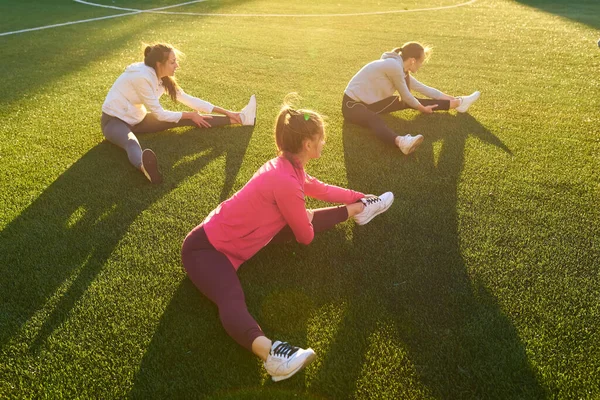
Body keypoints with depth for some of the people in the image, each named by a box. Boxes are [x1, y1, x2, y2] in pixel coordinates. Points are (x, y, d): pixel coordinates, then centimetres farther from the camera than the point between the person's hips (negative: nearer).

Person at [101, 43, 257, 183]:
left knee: (185, 119, -2)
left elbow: (187, 99, 3)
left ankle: (239, 118, -3)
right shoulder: (142, 77, -29)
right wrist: (190, 115, -11)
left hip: (136, 119, 7)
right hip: (114, 120, -7)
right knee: (132, 143, -44)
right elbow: (159, 114, -22)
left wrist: (225, 112, 2)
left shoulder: (163, 77, -3)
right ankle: (145, 168, -78)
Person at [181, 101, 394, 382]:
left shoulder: (286, 167, 0)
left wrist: (359, 197, 30)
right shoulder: (286, 182, -29)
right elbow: (306, 237, -13)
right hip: (206, 247, -9)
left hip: (234, 234, 9)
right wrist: (306, 219, 10)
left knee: (305, 220, 15)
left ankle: (360, 209, 32)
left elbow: (321, 189, 21)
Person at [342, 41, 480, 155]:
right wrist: (421, 108, 2)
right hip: (353, 104, -9)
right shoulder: (394, 66, -23)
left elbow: (423, 88, 14)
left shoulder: (401, 69, 7)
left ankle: (457, 103, 4)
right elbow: (405, 95, -13)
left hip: (371, 102, 9)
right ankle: (400, 141, -69)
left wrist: (451, 98, 18)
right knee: (374, 119, -41)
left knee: (410, 102, 0)